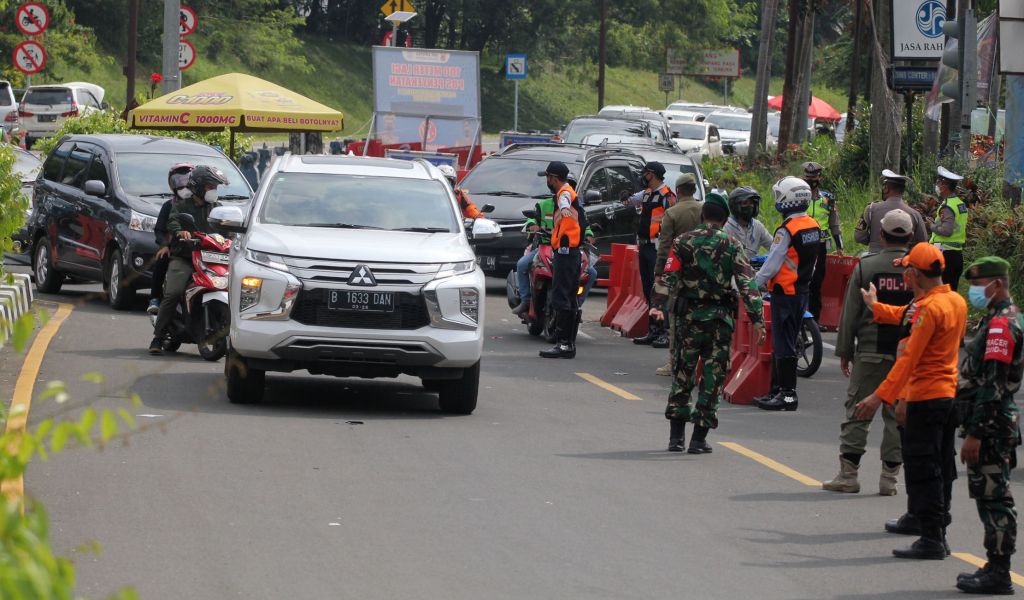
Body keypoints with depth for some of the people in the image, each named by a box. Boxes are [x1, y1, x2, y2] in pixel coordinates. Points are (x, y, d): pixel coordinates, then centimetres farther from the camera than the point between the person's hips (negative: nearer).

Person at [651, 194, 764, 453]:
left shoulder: (683, 242, 1)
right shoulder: (731, 245, 0)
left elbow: (670, 275, -8)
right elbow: (747, 282, -7)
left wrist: (658, 304, -9)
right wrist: (757, 317, -8)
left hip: (688, 315, 1)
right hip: (720, 318, -1)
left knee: (682, 374, 12)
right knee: (713, 376, 5)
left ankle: (676, 435, 12)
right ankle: (699, 437, 3)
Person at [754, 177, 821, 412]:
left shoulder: (787, 231, -19)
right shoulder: (813, 227, 6)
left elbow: (772, 265, -16)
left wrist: (753, 286, -6)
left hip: (785, 292, -8)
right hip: (803, 291, 8)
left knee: (783, 344, -5)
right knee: (788, 342, 15)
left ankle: (787, 394, -6)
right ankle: (779, 388, 21)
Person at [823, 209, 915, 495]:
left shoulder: (865, 267, -3)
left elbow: (850, 313, 0)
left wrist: (844, 351, 8)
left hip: (870, 353, -1)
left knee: (857, 411, 5)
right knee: (898, 415, 6)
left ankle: (848, 474, 4)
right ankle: (889, 477, 6)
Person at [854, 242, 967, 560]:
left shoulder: (928, 308, -18)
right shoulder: (956, 301, 9)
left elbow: (909, 358, -23)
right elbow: (907, 318, 27)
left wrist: (880, 396, -24)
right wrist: (876, 306, 41)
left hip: (926, 399, -9)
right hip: (950, 396, 9)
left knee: (923, 471, -5)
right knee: (941, 470, 13)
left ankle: (931, 540, -6)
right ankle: (938, 536, 18)